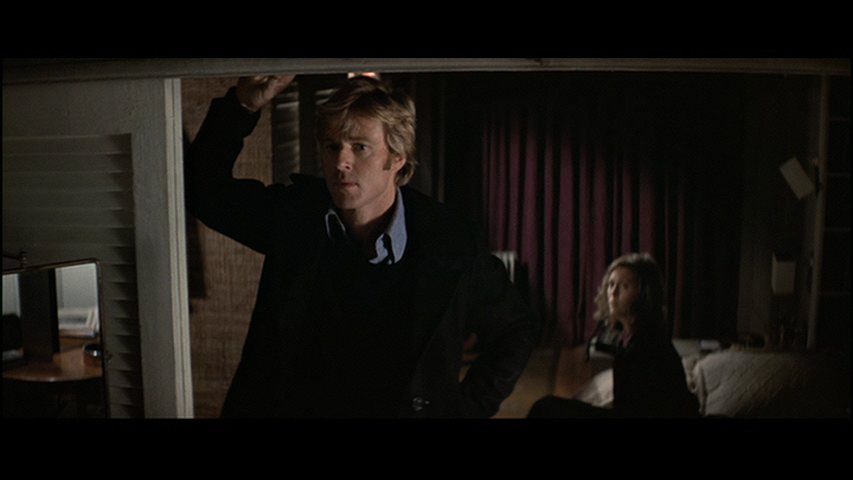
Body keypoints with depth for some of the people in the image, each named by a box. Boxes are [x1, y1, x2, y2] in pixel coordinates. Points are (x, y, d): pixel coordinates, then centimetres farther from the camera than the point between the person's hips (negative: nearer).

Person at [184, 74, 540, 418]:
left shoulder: (454, 246, -13)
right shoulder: (294, 215, -6)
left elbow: (518, 331, 0)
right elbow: (204, 189, 2)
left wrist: (468, 408, -5)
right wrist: (244, 104, -12)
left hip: (405, 409, -1)